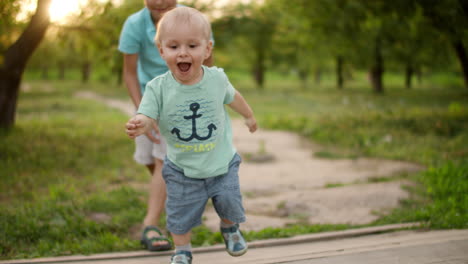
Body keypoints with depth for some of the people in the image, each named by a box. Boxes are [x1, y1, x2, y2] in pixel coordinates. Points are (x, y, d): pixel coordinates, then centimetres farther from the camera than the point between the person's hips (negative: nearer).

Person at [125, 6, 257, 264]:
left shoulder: (217, 78, -13)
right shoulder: (158, 88, -19)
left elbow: (233, 97, 8)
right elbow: (146, 116, -27)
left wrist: (249, 116, 26)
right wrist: (139, 125, -52)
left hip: (222, 163, 1)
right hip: (182, 169, -1)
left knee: (230, 203, 14)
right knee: (180, 214, 10)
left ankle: (229, 228, 48)